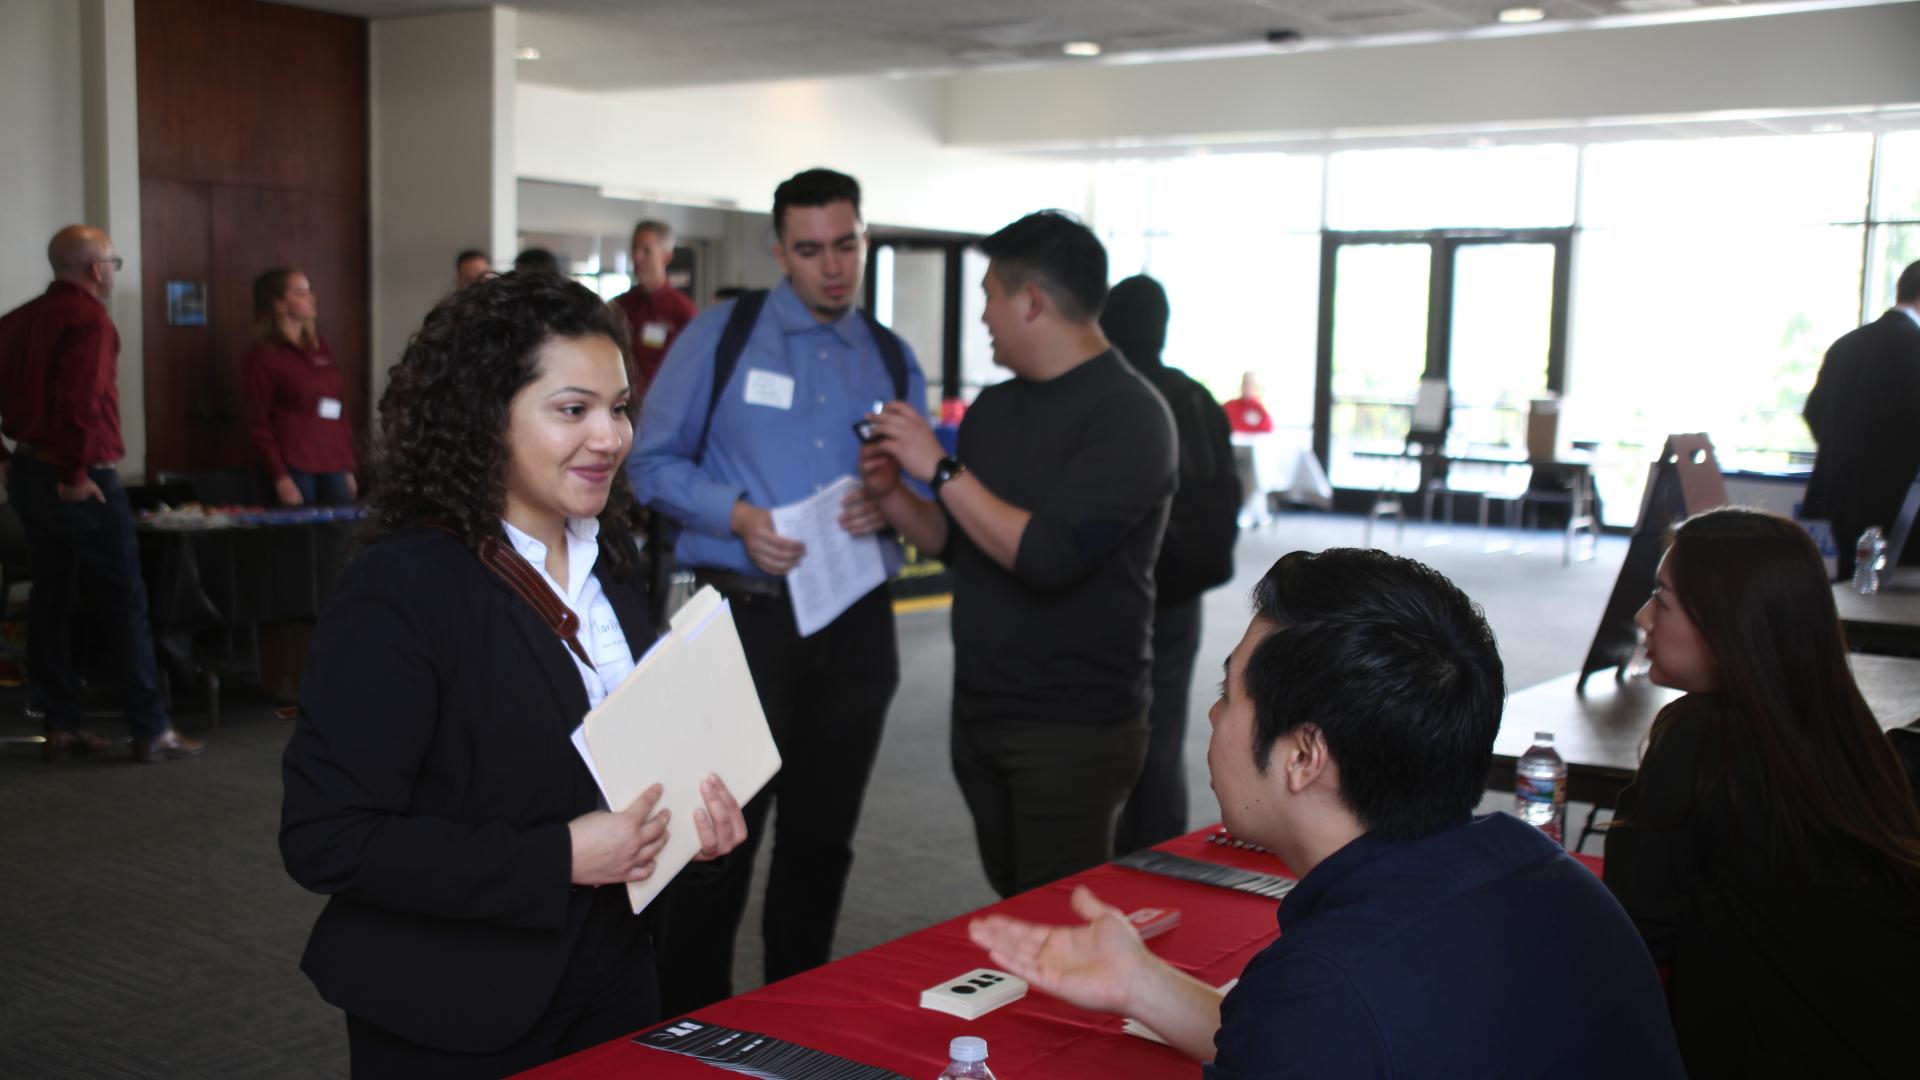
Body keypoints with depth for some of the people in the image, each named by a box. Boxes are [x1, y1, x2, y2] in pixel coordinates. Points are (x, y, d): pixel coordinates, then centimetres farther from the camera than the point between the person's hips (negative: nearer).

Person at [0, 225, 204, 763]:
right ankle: (153, 732, 1)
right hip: (82, 482, -8)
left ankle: (60, 727, 17)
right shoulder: (89, 318, -14)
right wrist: (76, 472, -19)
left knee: (52, 598, 13)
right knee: (124, 603, -2)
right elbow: (80, 401, -25)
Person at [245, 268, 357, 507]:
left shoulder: (320, 347, 15)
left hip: (333, 468, 5)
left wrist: (348, 468, 14)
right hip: (295, 469, -5)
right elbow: (258, 423, -5)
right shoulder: (264, 354, -1)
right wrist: (280, 478, -13)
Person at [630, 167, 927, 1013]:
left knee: (822, 838, 13)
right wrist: (738, 516, -17)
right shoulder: (722, 335, 0)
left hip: (855, 621, 4)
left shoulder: (892, 358, 11)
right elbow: (655, 461, -1)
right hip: (749, 615, -4)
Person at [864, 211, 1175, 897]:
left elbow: (1048, 557, -25)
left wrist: (941, 468, -19)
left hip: (1074, 728, -7)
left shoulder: (1127, 415, -14)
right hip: (980, 710, 7)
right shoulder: (993, 408, 10)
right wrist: (891, 494, -1)